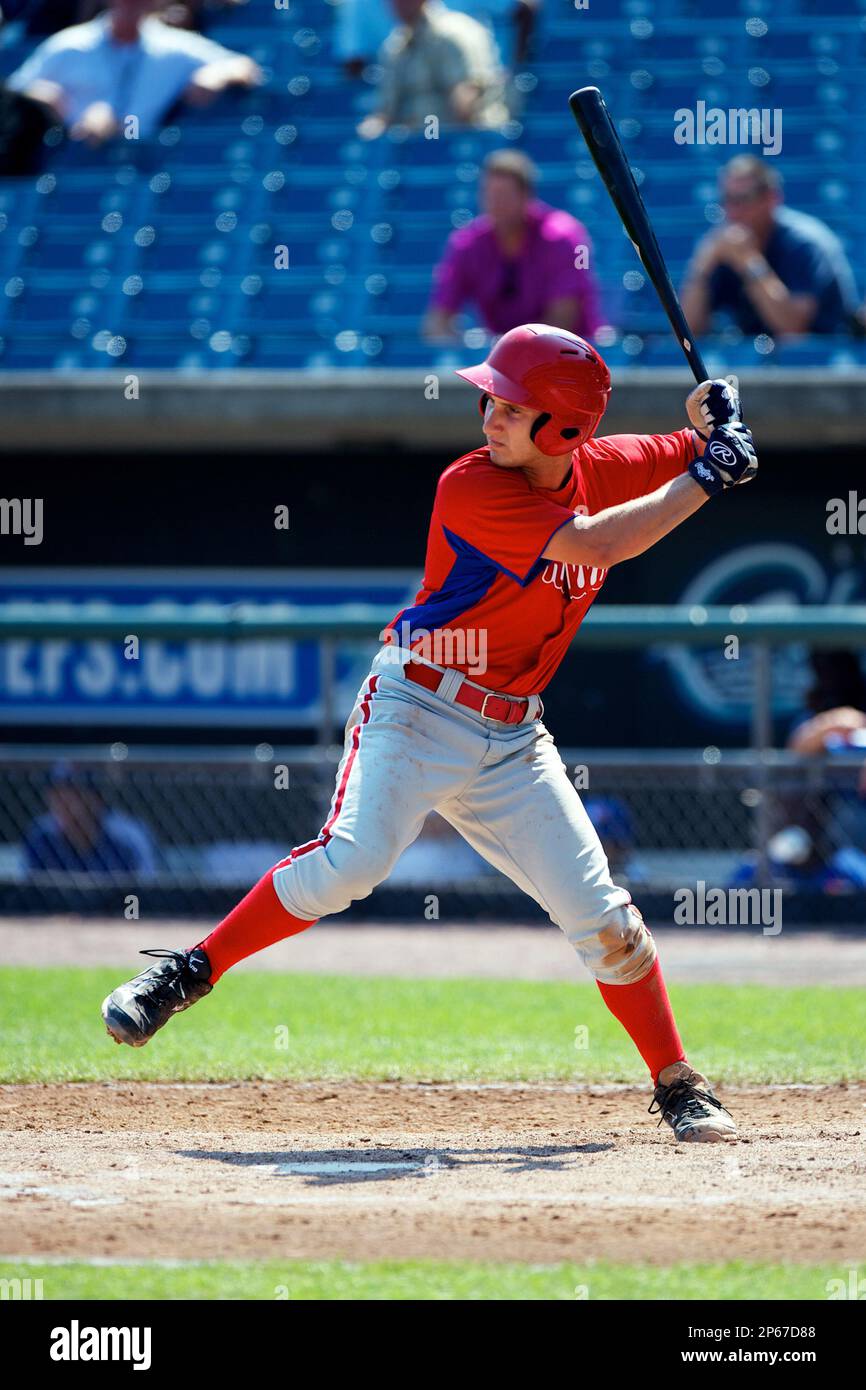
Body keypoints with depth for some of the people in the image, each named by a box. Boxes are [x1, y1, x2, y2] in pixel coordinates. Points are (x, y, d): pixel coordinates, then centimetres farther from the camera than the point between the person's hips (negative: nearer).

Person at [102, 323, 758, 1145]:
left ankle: (680, 1091, 11)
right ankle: (188, 972, -13)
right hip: (417, 709, -5)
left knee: (599, 915, 0)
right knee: (352, 859, -27)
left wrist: (710, 421, -5)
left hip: (511, 738, 5)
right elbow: (592, 544, -28)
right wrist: (704, 480, -24)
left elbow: (694, 455, 18)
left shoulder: (603, 468, 3)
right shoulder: (472, 488, -17)